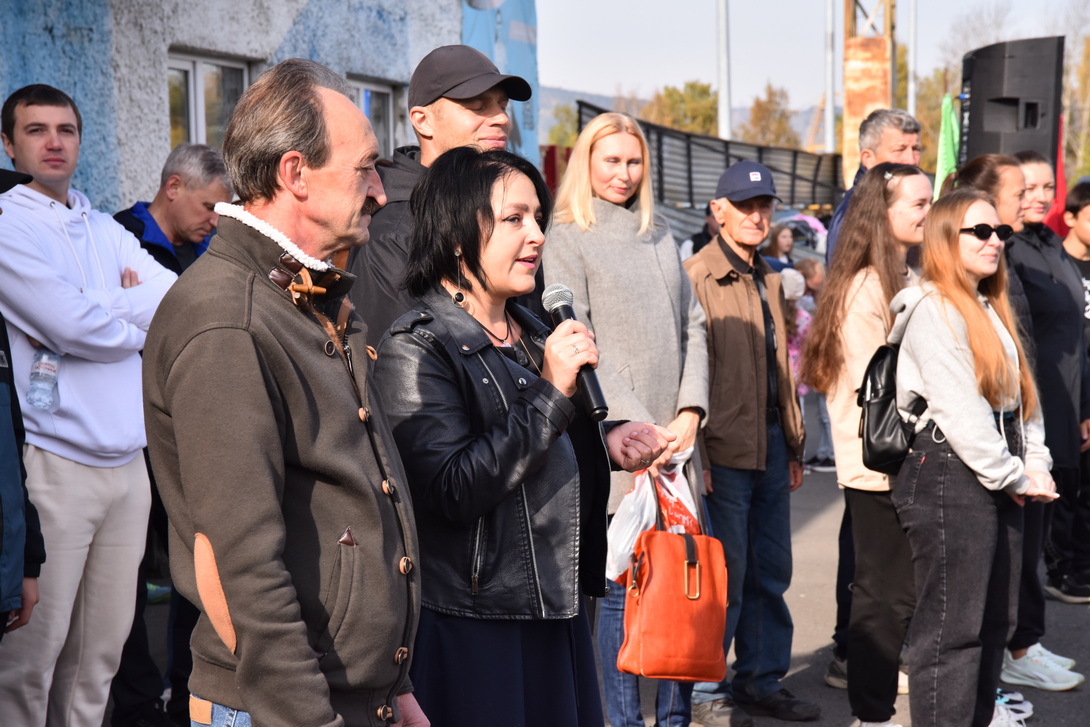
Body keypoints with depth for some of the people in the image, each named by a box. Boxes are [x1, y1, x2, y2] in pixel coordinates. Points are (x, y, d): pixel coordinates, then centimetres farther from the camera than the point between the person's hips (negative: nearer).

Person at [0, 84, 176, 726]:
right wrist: (143, 316, 1)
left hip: (128, 460, 6)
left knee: (104, 645, 12)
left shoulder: (108, 231, 15)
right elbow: (75, 328, -16)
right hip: (54, 463, -6)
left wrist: (106, 309, -10)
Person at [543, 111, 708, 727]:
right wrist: (640, 430, -14)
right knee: (621, 586, -2)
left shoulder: (662, 237, 18)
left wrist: (691, 411, -1)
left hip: (676, 444, 5)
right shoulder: (568, 241, 0)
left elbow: (693, 326, 14)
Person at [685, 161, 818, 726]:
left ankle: (761, 680, 27)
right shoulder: (697, 277, -9)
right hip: (724, 449, -8)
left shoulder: (769, 281, 16)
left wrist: (793, 445, 18)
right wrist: (696, 456, -15)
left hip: (770, 446, 8)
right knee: (725, 574, -1)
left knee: (771, 572, 14)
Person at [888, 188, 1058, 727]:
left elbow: (1021, 394, 16)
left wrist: (1035, 465, 3)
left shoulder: (991, 310, 18)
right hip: (949, 477, -9)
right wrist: (1012, 476, -11)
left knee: (995, 617, 15)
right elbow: (960, 409, -17)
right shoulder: (933, 310, -11)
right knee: (953, 623, -5)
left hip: (999, 481, 9)